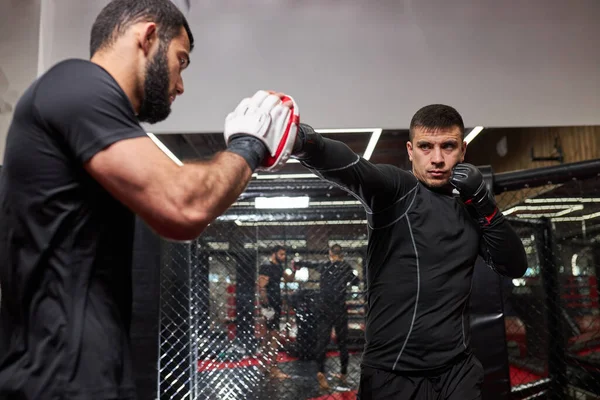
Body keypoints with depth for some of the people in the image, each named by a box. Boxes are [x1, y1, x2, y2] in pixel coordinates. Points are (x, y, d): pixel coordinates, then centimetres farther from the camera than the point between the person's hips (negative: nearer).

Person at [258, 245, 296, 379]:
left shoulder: (278, 266, 12)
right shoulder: (266, 266, -15)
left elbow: (289, 279, 21)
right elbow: (261, 288, -20)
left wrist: (294, 270, 1)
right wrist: (266, 306, -25)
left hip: (276, 304, 10)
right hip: (269, 305, -10)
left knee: (269, 335, 17)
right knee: (275, 336, -11)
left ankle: (265, 364, 28)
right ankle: (273, 369, -8)